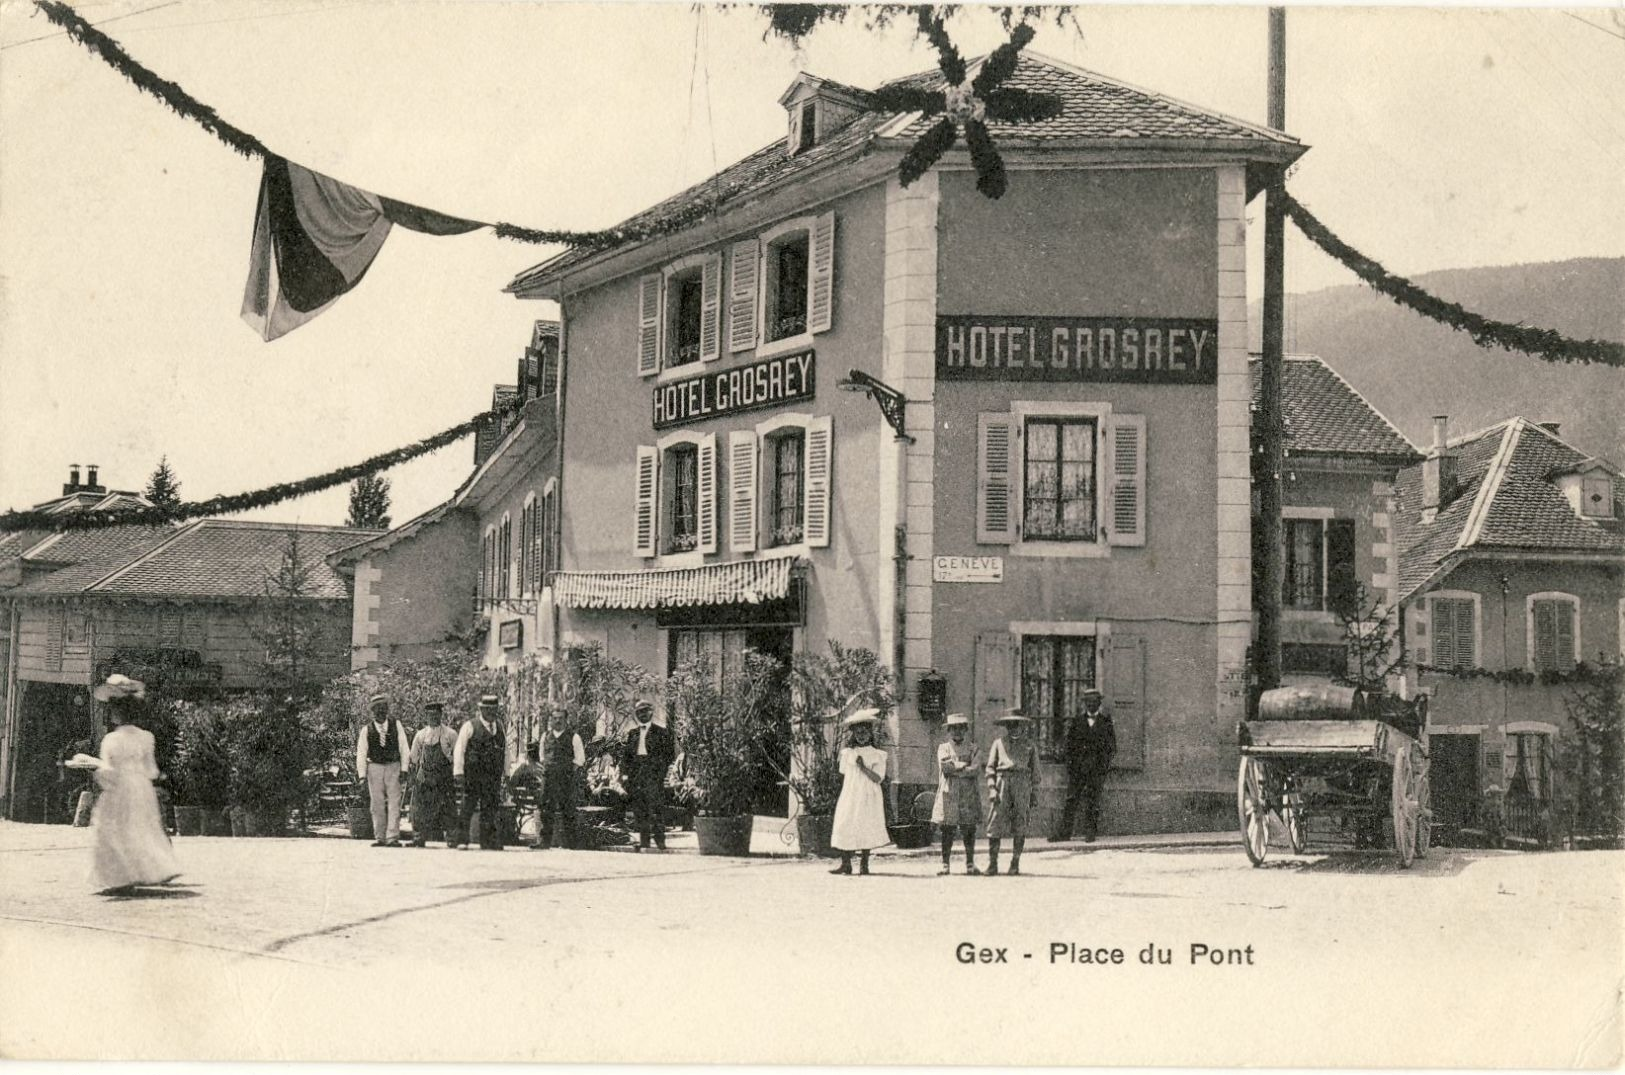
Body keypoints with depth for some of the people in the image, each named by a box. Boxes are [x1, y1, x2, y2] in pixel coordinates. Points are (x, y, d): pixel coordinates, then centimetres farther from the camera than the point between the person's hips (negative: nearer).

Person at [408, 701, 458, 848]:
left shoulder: (450, 735, 6)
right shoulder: (420, 735, 11)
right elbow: (414, 759, 14)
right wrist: (413, 778, 8)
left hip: (445, 777, -1)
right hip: (425, 776, 1)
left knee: (448, 808, -3)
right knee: (421, 809, -2)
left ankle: (450, 838, 2)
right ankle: (419, 839, 4)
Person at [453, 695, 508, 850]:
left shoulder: (499, 726, 14)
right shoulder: (470, 726, -3)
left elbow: (506, 749, 19)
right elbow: (459, 750, -5)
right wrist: (458, 773, -11)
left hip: (493, 776, 5)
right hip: (472, 772, -5)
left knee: (491, 807, 5)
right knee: (468, 804, -7)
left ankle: (489, 842, 10)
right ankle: (461, 839, -2)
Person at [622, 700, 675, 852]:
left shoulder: (661, 732, 5)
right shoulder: (632, 733, 18)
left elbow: (670, 754, 3)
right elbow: (626, 754, 22)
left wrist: (660, 769, -6)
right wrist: (628, 768, 7)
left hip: (653, 775, -4)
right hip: (635, 775, 4)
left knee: (655, 809, -12)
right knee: (639, 810, 1)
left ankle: (660, 842, -11)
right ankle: (643, 843, 5)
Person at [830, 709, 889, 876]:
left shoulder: (877, 755, 1)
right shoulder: (847, 753, 8)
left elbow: (878, 778, -8)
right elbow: (844, 776, 13)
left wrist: (864, 768, -18)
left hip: (868, 799, -2)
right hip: (849, 796, 2)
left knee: (866, 829, -3)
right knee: (844, 827, -5)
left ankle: (864, 864, 4)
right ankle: (846, 864, -1)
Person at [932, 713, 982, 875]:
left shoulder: (973, 749, 11)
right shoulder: (943, 748, 11)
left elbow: (975, 770, -6)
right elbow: (945, 766, -8)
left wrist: (954, 767, -8)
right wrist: (964, 765, -6)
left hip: (969, 794, 1)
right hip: (948, 793, -1)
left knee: (969, 830, 0)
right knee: (947, 830, -3)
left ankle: (970, 864, 7)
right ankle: (945, 864, 1)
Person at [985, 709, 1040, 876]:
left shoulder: (1030, 746, 16)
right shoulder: (998, 743, 15)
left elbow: (1035, 772, 15)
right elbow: (990, 767, 11)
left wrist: (1034, 796, 9)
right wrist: (992, 788, -2)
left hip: (1022, 783, 0)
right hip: (1002, 782, 0)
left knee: (1020, 825, -1)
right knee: (995, 823, -6)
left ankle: (1015, 864, 4)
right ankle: (992, 864, -4)